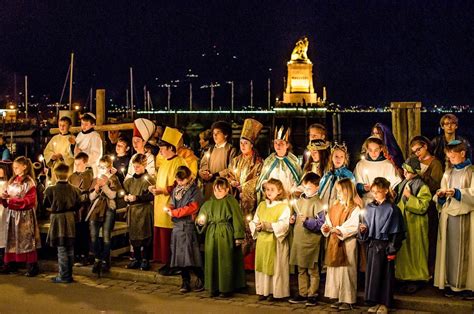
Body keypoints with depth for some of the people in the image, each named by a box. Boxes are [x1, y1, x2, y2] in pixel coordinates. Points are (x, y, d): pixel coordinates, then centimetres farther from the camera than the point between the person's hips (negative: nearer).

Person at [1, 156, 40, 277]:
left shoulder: (29, 182, -9)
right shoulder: (12, 181, 11)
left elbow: (29, 200, -16)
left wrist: (12, 200, -19)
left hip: (24, 215, -6)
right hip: (12, 214, 7)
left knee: (26, 240, -4)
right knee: (12, 240, 9)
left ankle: (33, 266, 1)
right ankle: (11, 264, 16)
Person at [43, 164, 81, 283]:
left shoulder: (51, 190, -13)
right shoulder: (74, 189, -5)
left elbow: (46, 204, 1)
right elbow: (78, 205, 4)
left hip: (57, 220, -4)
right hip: (70, 220, 4)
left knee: (61, 249, 1)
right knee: (70, 249, 12)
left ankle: (64, 276, 1)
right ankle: (68, 274, 19)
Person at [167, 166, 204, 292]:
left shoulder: (195, 190, -6)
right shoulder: (176, 190, 14)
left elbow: (192, 208, -15)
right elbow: (172, 204, 21)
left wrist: (174, 212, -13)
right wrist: (169, 208, -4)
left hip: (189, 226, -6)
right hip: (177, 226, 6)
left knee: (192, 255, -8)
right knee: (180, 255, 6)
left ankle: (201, 280, 5)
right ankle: (185, 281, 13)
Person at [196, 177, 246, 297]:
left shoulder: (231, 201, -3)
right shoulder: (209, 203, 11)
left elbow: (237, 219, -5)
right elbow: (201, 218, 17)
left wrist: (238, 236, -9)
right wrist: (200, 222, -6)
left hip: (226, 236, -5)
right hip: (211, 235, 5)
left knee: (225, 262, 0)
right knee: (212, 261, 7)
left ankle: (226, 288, 10)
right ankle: (214, 288, 17)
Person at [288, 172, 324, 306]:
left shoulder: (317, 203, -14)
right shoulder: (300, 200, 10)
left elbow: (321, 224, -17)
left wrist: (307, 220, -27)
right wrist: (293, 218, 7)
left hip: (311, 241, -8)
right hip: (298, 240, 8)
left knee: (312, 270, 6)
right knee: (301, 270, 16)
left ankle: (312, 295, 15)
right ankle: (302, 294, 26)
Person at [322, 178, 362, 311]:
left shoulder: (354, 208, -9)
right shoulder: (335, 206, 13)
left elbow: (354, 226, -17)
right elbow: (329, 220, 15)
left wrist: (340, 230, -23)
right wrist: (326, 227, -5)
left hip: (347, 243, -7)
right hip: (334, 242, 7)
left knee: (346, 270, -3)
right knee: (334, 269, 9)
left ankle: (348, 300, 5)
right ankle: (338, 298, 18)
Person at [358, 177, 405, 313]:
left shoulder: (392, 209, -10)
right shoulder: (369, 208, 7)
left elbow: (396, 231, -11)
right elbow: (365, 227, 14)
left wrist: (392, 250, -13)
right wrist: (362, 230, -9)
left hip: (385, 245, -5)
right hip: (372, 245, 5)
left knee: (385, 274, 3)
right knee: (372, 273, 9)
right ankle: (375, 302, 20)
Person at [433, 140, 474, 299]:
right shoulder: (448, 172, 16)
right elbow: (441, 201, 16)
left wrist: (457, 193, -20)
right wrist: (440, 196, -6)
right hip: (448, 215, 4)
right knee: (450, 249, 2)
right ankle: (450, 283, 6)